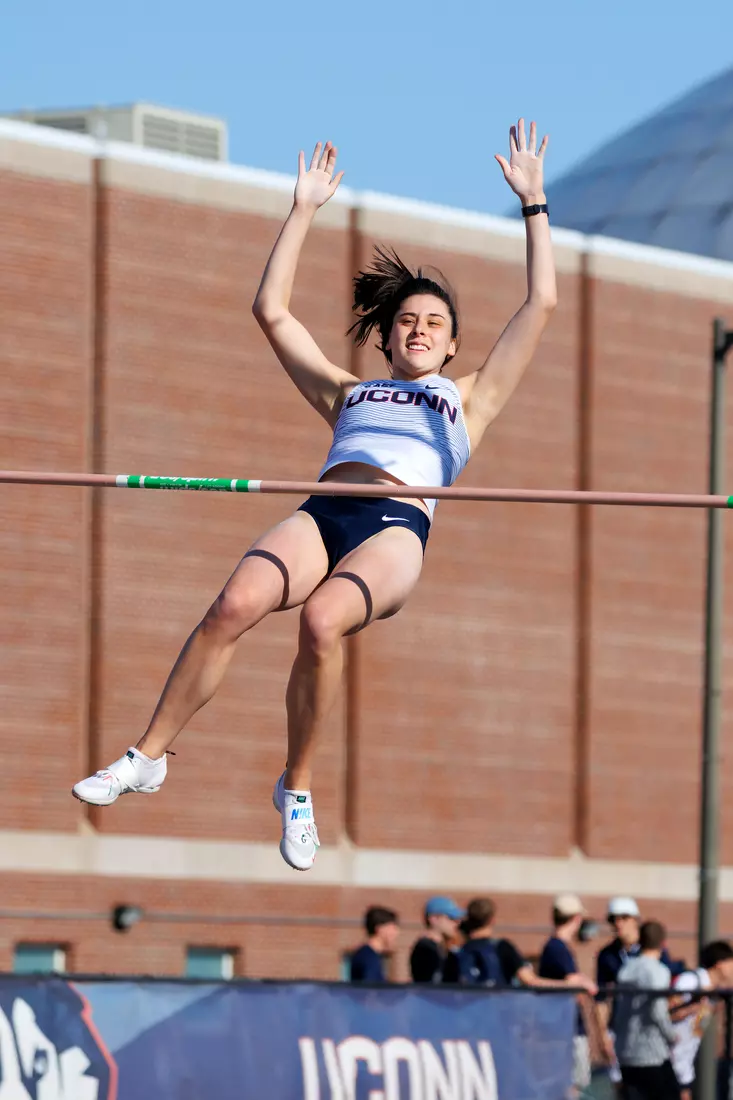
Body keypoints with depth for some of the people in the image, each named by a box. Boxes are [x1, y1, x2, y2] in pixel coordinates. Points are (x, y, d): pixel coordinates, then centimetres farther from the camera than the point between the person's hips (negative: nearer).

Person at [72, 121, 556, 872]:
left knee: (322, 620, -36)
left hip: (397, 529, -2)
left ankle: (298, 788, -20)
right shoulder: (347, 394, 36)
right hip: (321, 516, 3)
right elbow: (272, 310, 35)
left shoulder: (469, 400, 29)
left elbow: (541, 304, 24)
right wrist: (304, 210, 37)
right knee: (235, 603, -30)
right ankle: (149, 756, -25)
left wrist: (533, 203, 26)